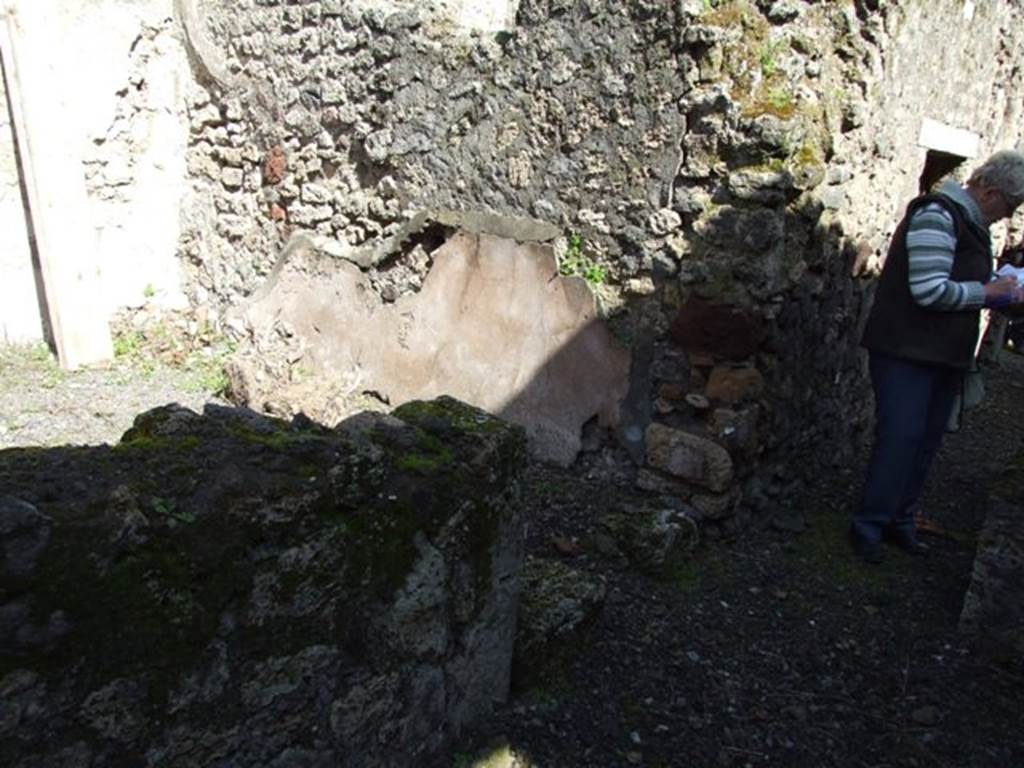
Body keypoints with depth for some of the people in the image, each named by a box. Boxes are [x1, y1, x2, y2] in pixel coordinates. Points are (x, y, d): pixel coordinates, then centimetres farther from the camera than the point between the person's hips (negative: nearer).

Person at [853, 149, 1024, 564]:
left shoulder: (971, 222, 16)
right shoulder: (937, 215, -14)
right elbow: (930, 291, -23)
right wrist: (985, 293, -10)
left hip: (944, 354, 10)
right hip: (908, 351, -10)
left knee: (925, 441, 12)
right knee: (900, 439, -8)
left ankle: (900, 521, 23)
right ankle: (868, 525, 3)